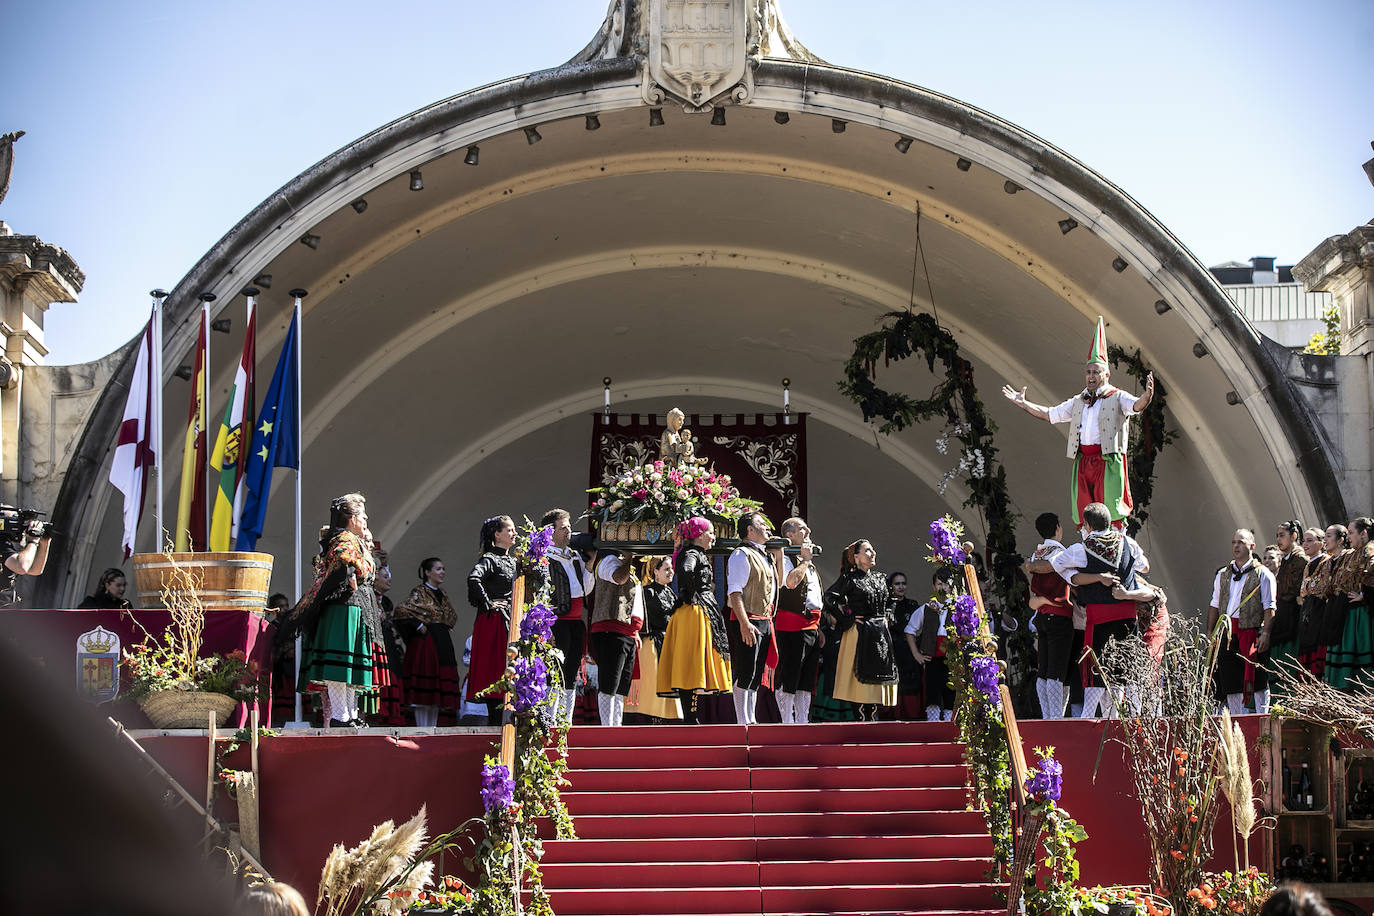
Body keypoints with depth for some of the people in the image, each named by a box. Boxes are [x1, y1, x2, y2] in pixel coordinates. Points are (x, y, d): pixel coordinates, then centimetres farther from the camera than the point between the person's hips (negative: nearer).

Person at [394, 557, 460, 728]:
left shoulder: (442, 594, 17)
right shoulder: (419, 592, -6)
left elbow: (451, 616, 33)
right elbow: (401, 610, -19)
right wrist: (419, 626, -15)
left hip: (442, 644, 8)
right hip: (424, 643, -8)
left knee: (437, 690, 6)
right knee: (424, 689, -9)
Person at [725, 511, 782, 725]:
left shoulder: (765, 555, 19)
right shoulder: (741, 555, -9)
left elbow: (778, 582, 30)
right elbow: (734, 592, -16)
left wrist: (778, 555, 18)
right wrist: (744, 623, -25)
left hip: (765, 621, 9)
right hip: (748, 622, -9)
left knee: (756, 675, 11)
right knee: (745, 675, -8)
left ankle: (751, 720, 16)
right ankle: (742, 722, -7)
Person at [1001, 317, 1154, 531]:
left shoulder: (1117, 398, 3)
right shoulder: (1077, 402, 21)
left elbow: (1137, 405, -16)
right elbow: (1048, 414, 26)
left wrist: (1147, 395, -38)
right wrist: (1022, 403, 23)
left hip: (1108, 462, -5)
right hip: (1083, 462, 5)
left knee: (1110, 511, -9)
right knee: (1084, 513, 5)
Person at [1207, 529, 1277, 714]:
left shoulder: (1262, 573, 1)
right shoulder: (1223, 574, 17)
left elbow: (1269, 607, -5)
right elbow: (1214, 605, 19)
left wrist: (1265, 633, -15)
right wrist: (1209, 633, 13)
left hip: (1252, 630, -5)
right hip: (1227, 633, 5)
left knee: (1257, 680, -6)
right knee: (1231, 681, 6)